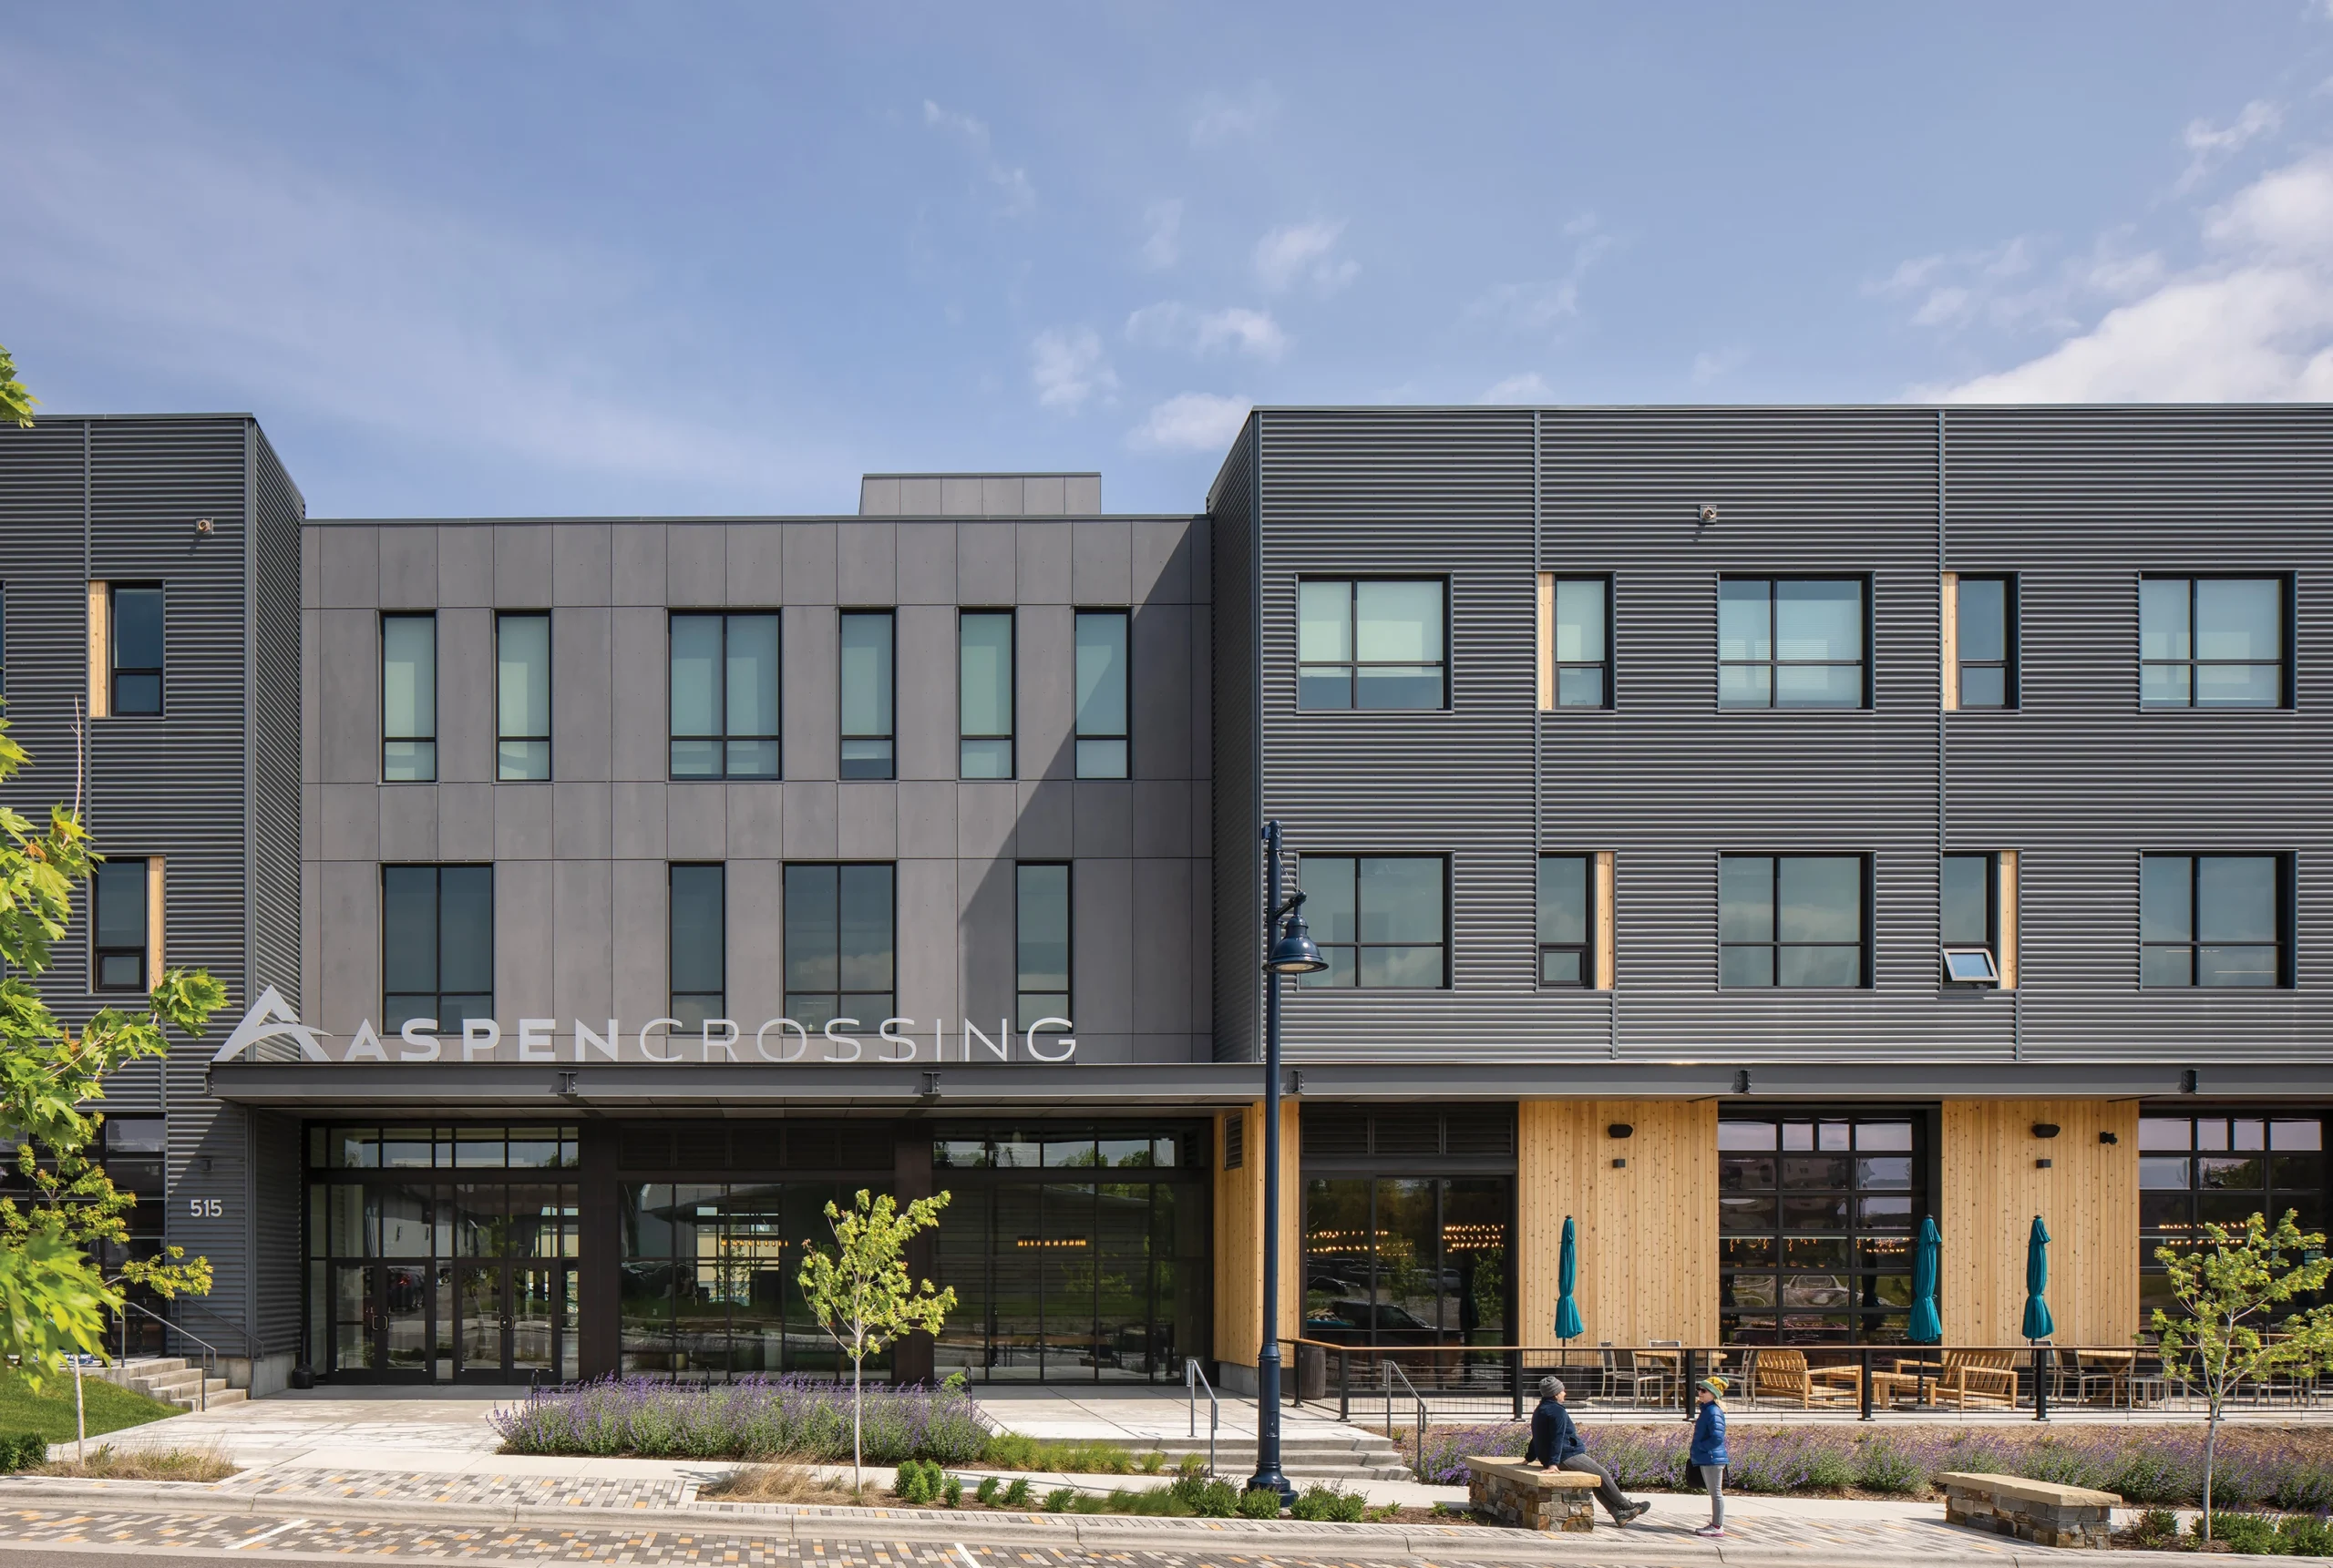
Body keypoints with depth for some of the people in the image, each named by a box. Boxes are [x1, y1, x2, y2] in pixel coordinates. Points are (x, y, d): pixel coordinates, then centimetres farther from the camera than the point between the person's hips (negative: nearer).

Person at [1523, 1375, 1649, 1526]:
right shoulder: (1557, 1411, -18)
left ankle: (1618, 1513, 10)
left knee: (1596, 1479, 15)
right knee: (1602, 1475, 3)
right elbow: (1557, 1438, -25)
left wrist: (1529, 1458, 33)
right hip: (1567, 1457, -11)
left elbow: (1537, 1438, 26)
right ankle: (1626, 1506, 14)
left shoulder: (1539, 1411, 16)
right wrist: (1553, 1463, -31)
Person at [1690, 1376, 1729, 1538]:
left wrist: (1699, 1448, -17)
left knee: (1716, 1493, -2)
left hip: (1712, 1458, -10)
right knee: (1713, 1493, 16)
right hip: (1705, 1459, 10)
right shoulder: (1706, 1410, 13)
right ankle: (1714, 1524, 24)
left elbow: (1717, 1437, -28)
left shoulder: (1714, 1412, -18)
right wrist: (1695, 1453, 16)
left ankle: (1718, 1527, 3)